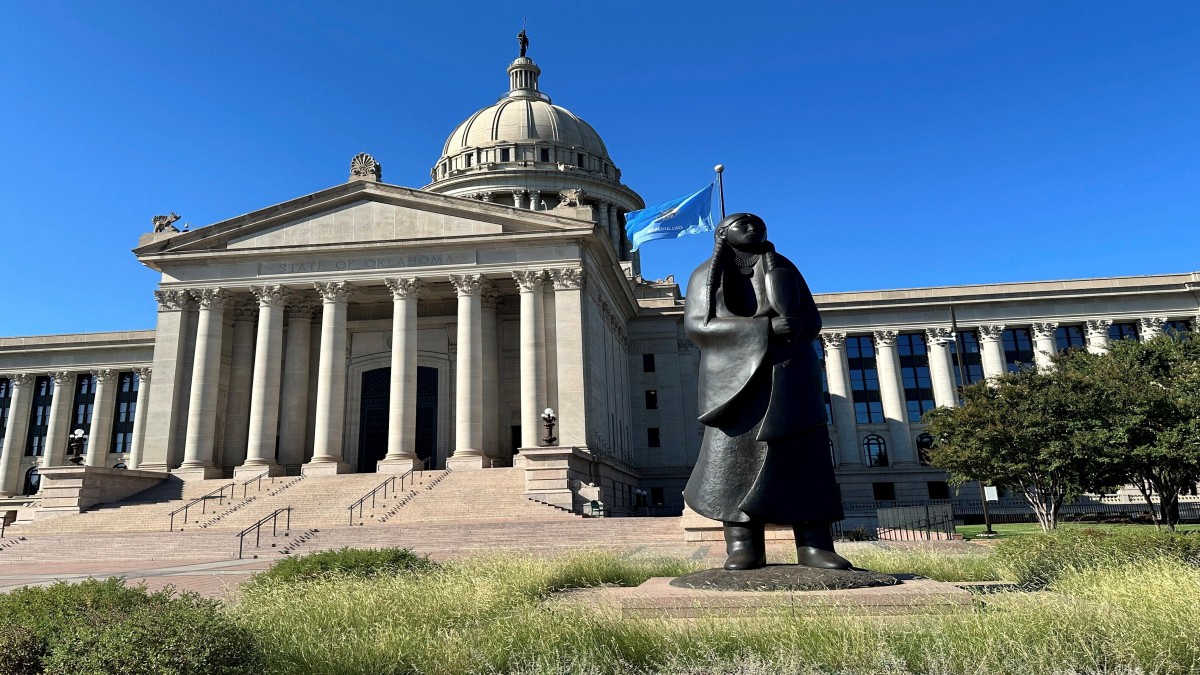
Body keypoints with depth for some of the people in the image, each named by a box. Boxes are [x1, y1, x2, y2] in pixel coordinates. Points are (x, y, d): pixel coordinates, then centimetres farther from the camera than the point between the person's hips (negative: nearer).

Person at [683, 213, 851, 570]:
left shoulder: (783, 267, 21)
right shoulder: (706, 274, 13)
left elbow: (811, 320, 14)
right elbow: (697, 326, -4)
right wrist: (766, 327, -13)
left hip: (789, 375, 3)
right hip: (735, 377, -2)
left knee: (804, 455, -6)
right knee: (735, 455, -12)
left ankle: (814, 545, -7)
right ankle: (743, 547, -13)